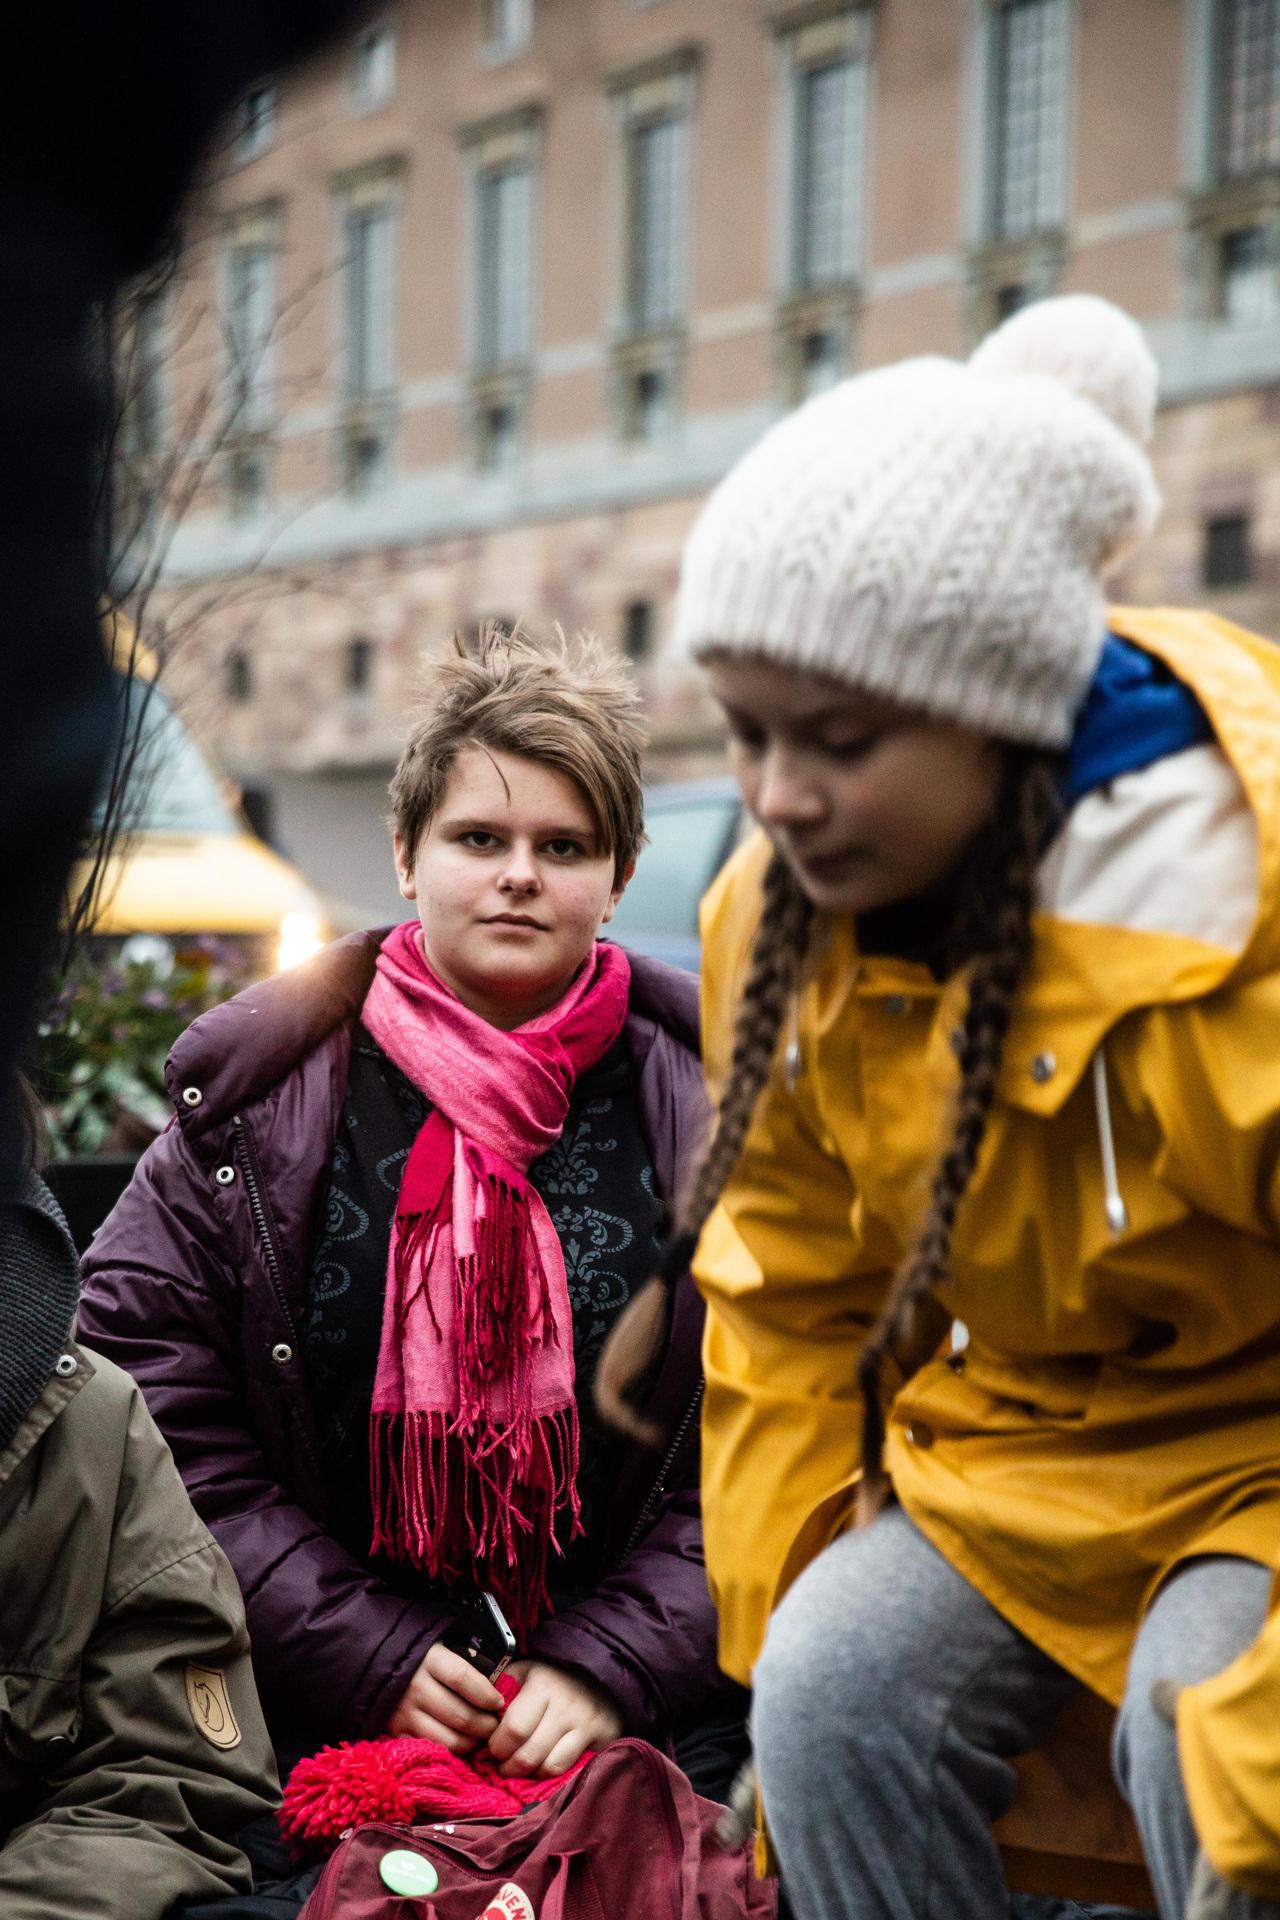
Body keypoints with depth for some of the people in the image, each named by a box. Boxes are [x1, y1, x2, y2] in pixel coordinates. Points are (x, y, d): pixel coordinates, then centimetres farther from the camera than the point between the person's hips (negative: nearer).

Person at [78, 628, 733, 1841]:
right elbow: (147, 1399, -1)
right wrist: (365, 1658, -7)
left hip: (640, 1710, 0)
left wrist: (612, 1668, -9)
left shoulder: (709, 1109, 2)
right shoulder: (257, 1100, 1)